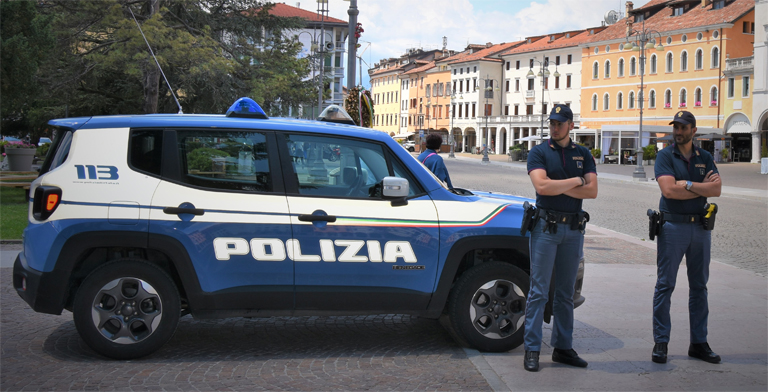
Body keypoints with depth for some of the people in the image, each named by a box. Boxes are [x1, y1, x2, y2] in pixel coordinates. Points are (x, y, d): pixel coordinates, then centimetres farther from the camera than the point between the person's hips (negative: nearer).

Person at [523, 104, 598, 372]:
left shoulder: (583, 154, 10)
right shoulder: (539, 152, 1)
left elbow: (592, 191, -3)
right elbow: (542, 186, -16)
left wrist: (557, 186, -9)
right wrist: (576, 181, -7)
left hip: (573, 229, 4)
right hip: (546, 227, -4)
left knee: (566, 292, 10)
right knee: (539, 291, -4)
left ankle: (563, 348, 17)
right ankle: (532, 349, 1)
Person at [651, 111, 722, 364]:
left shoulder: (705, 158, 10)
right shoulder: (665, 156, -1)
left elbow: (716, 189, -3)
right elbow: (669, 190, -16)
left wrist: (688, 185, -13)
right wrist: (703, 187, -6)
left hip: (700, 226, 4)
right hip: (673, 226, -4)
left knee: (699, 286, 8)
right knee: (665, 285, -4)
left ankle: (699, 343, 15)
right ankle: (660, 342, 1)